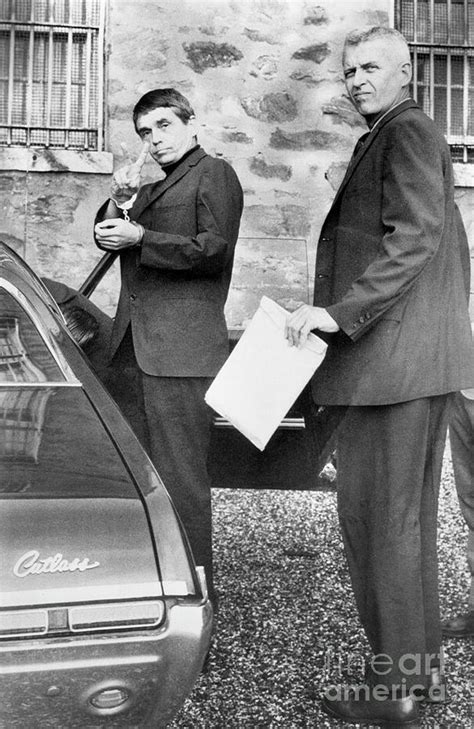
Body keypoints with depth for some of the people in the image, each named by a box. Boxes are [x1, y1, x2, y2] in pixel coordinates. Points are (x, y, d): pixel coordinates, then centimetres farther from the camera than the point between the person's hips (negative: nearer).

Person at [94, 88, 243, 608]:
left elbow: (214, 249, -10)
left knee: (180, 476, -6)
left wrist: (139, 238, -11)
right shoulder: (152, 188, 28)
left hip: (181, 347, -8)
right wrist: (119, 203, 4)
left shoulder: (214, 174, 3)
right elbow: (107, 236, 21)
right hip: (131, 345, 8)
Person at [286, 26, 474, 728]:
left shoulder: (407, 131, -6)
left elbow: (417, 237, -20)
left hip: (396, 354, -11)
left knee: (375, 511, -5)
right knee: (408, 512, 13)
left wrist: (337, 311, -23)